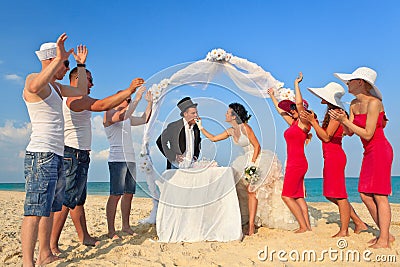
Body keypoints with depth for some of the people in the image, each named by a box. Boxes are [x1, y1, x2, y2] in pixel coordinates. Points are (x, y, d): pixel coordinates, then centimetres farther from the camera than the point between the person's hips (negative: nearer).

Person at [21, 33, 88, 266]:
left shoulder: (55, 87, 22)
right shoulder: (33, 79, -5)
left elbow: (81, 91, 35)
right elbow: (34, 87, -32)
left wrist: (81, 64, 33)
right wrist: (59, 58, -32)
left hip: (57, 155, 10)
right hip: (41, 154, -10)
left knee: (50, 209, 11)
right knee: (35, 210, -12)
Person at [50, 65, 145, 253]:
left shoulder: (79, 100, 21)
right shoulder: (74, 99, -13)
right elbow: (102, 105, -25)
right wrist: (129, 90, -26)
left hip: (80, 156, 11)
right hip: (72, 155, -11)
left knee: (78, 200, 14)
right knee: (66, 201, -9)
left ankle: (84, 237, 23)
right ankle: (52, 244, -3)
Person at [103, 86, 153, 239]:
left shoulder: (127, 118, 22)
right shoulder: (109, 114, -2)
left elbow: (144, 120, 29)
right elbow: (122, 116, -23)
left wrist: (150, 102, 21)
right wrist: (137, 99, -22)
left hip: (130, 160, 8)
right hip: (117, 159, -8)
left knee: (129, 193, 8)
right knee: (116, 195, -10)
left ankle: (126, 226, 16)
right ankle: (111, 231, -5)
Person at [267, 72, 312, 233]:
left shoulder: (303, 123, -8)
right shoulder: (292, 123, 15)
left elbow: (299, 102, -22)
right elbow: (280, 109, 29)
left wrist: (296, 83, -13)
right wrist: (272, 96, 37)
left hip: (297, 163, -9)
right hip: (293, 163, 9)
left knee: (287, 196, -9)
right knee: (298, 197, 8)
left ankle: (303, 227, -6)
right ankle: (307, 226, 11)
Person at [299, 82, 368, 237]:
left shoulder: (337, 112, -12)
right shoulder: (330, 113, 17)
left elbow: (326, 137, -16)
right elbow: (322, 137, 16)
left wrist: (313, 121, -16)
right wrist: (314, 121, 11)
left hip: (335, 156, -10)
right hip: (330, 157, 10)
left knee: (339, 195, -2)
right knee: (332, 195, 15)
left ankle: (344, 231, 8)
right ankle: (358, 223, 23)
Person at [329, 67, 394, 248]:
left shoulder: (373, 103, -17)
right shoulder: (354, 105, 8)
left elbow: (367, 134, -20)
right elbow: (349, 132, 9)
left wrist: (345, 121, -18)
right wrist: (342, 120, -9)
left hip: (380, 150, -9)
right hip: (369, 152, 9)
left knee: (379, 195, -6)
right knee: (365, 195, 8)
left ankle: (384, 240, 2)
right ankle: (385, 234, 20)